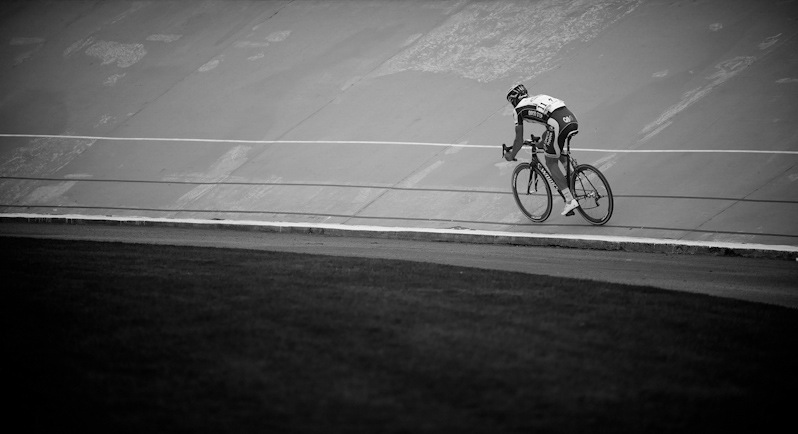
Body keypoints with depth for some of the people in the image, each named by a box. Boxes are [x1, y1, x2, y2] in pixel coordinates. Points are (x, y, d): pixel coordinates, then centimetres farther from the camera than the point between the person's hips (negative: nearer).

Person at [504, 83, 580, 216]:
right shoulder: (537, 99, 34)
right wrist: (542, 142, 60)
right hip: (572, 119, 7)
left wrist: (511, 155, 33)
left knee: (551, 163, 8)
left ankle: (570, 200, 0)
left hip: (558, 124, -7)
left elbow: (519, 140, 16)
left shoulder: (520, 109, 14)